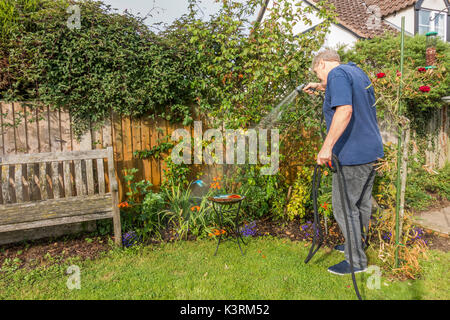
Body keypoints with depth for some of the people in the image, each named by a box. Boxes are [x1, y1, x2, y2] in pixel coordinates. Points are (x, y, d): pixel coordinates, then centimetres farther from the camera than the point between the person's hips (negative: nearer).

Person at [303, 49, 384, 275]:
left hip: (353, 155, -10)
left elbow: (344, 111, -29)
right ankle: (357, 244, 38)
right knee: (361, 203, 21)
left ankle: (357, 261, 13)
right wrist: (320, 87, 40)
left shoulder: (337, 74, -14)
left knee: (345, 207, 1)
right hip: (371, 151, 10)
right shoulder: (356, 71, 16)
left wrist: (327, 146, -30)